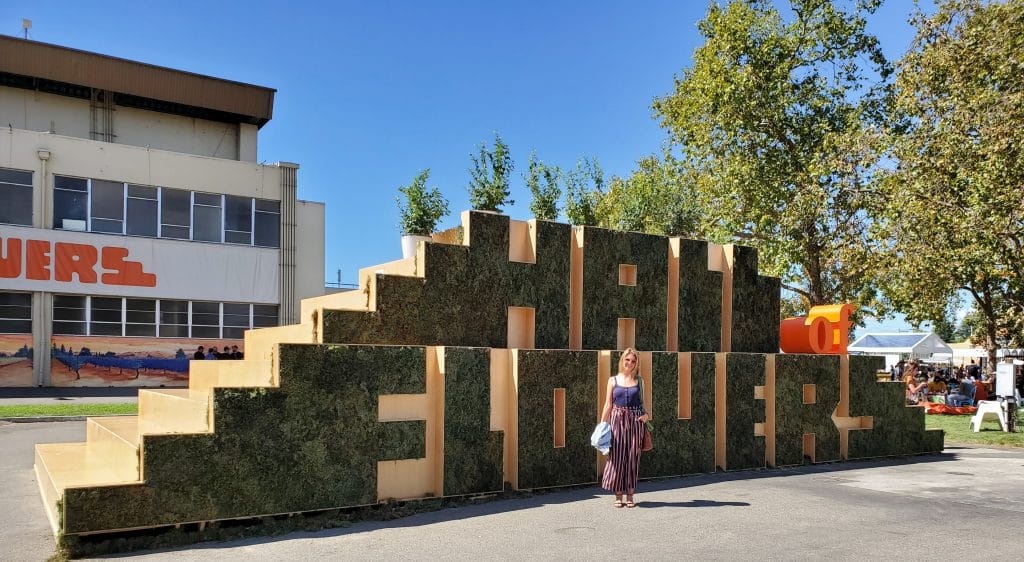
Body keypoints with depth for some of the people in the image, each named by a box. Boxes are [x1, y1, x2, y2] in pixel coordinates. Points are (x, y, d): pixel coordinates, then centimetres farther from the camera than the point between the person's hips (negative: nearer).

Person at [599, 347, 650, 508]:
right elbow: (608, 405, 5)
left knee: (633, 457, 3)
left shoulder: (639, 381, 8)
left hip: (635, 421, 1)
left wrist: (646, 414, -9)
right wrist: (602, 425, -1)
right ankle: (618, 495, 8)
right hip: (617, 421, -1)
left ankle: (630, 495, 13)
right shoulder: (613, 380, 5)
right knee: (617, 456, -2)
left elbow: (646, 402, 12)